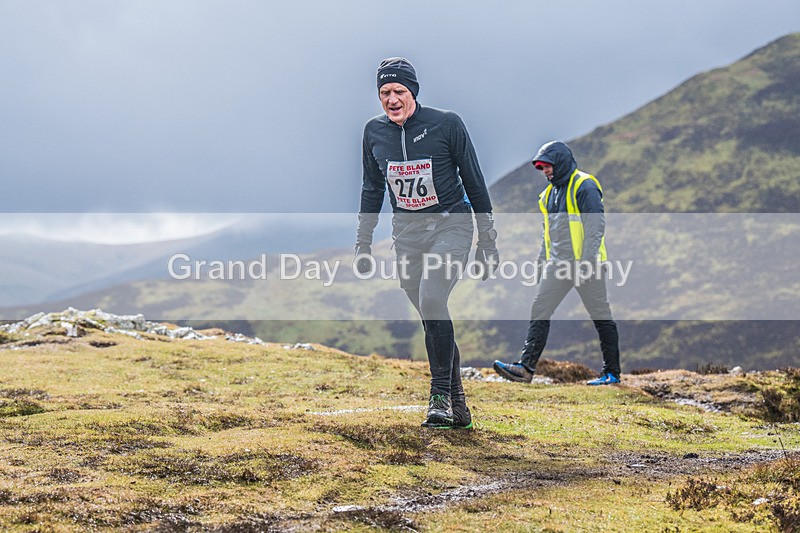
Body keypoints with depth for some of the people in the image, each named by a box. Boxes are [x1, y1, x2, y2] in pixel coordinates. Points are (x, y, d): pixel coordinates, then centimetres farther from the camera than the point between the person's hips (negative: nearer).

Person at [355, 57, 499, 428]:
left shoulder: (446, 124, -10)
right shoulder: (374, 132, 2)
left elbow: (474, 183, -3)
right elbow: (372, 190, 15)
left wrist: (488, 241, -2)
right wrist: (363, 243, 11)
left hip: (451, 226, -4)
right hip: (407, 234, 4)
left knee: (432, 301, -25)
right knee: (433, 320, 4)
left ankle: (441, 395, -17)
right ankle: (457, 405, 13)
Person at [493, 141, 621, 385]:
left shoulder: (585, 186, -10)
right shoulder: (551, 192, 17)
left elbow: (596, 225, -17)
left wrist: (585, 263, -24)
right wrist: (542, 261, 19)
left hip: (585, 263, -8)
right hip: (558, 264, 8)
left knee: (601, 316, 1)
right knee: (539, 311, -2)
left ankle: (612, 372, 9)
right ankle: (526, 367, -7)